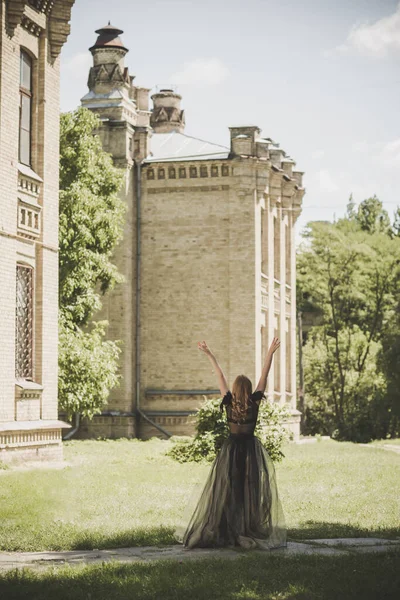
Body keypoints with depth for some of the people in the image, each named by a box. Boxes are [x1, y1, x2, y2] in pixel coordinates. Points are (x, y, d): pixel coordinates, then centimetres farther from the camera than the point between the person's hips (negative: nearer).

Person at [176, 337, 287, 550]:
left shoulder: (229, 403, -5)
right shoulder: (254, 402, -7)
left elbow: (220, 376, 0)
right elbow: (264, 376, -6)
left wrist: (209, 354, 4)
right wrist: (271, 352, -3)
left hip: (231, 449, 1)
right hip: (252, 450, -1)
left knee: (225, 492, 3)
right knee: (253, 491, 0)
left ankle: (222, 532, 2)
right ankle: (252, 532, -3)